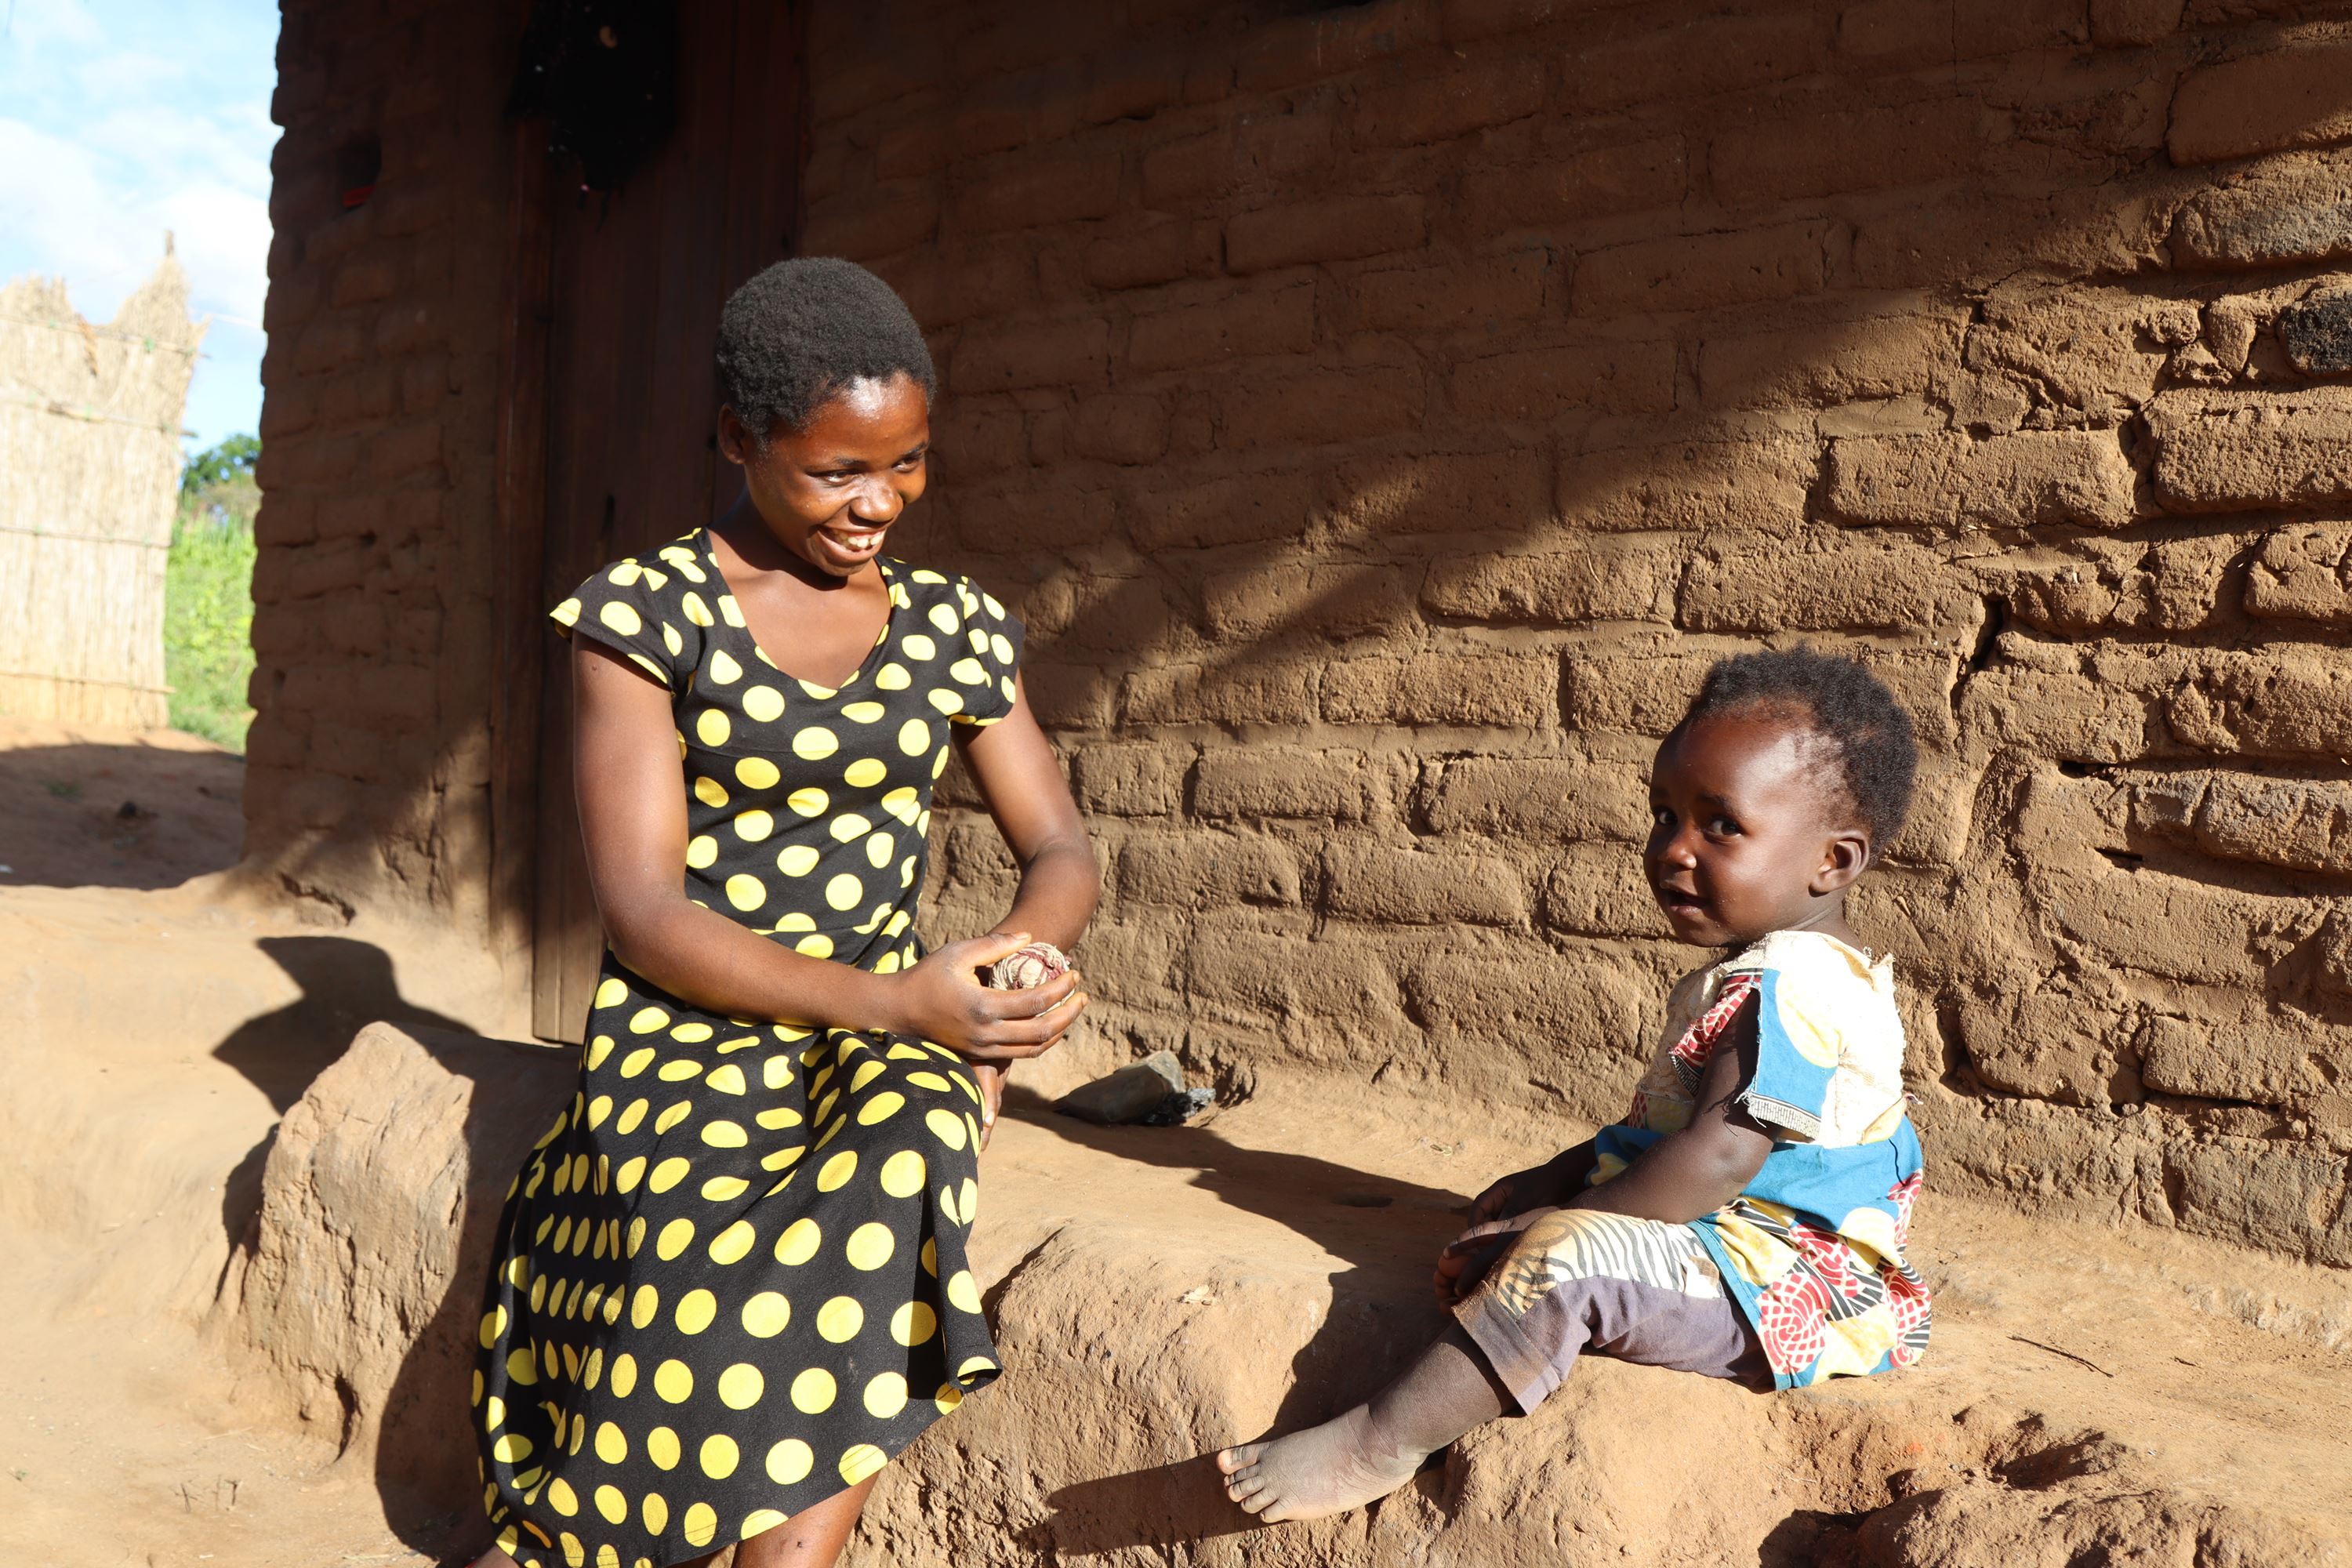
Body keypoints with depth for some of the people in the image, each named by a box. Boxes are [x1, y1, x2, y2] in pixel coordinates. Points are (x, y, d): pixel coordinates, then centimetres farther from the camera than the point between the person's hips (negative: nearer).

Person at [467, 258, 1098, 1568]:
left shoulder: (956, 629, 9)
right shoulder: (644, 615, -2)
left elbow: (1062, 849, 10)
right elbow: (646, 913, -9)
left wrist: (1021, 966, -14)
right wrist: (894, 1001, -21)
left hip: (894, 1048, 3)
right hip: (691, 1044, -3)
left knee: (910, 1157, -33)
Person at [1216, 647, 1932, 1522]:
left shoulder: (1789, 988, -21)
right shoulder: (1749, 976, 14)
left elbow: (1716, 1160, -28)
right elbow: (1666, 1124, 24)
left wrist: (1557, 1219, -22)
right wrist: (1557, 1180, 14)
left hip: (1786, 1286, -12)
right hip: (1729, 1248, 12)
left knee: (1565, 1257, -31)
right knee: (1486, 1246, 13)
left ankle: (1375, 1447, -25)